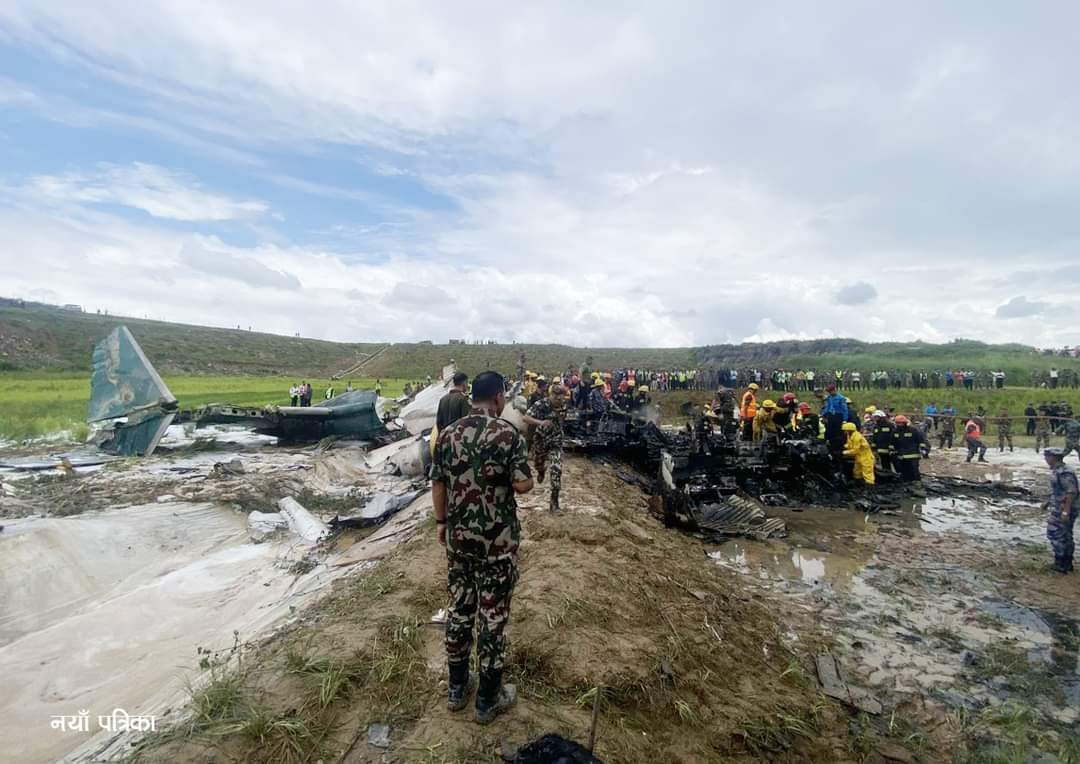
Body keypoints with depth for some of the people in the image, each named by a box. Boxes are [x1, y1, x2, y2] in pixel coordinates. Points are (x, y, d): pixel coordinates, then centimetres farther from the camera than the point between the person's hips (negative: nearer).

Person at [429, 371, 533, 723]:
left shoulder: (448, 434, 1)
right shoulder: (508, 433, -15)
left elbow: (437, 483, 6)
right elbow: (522, 485, -17)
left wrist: (441, 522, 18)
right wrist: (529, 477, 6)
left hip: (458, 535, 5)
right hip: (497, 538, -5)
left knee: (459, 608, 18)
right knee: (493, 615, 8)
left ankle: (456, 687, 33)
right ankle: (488, 698, 23)